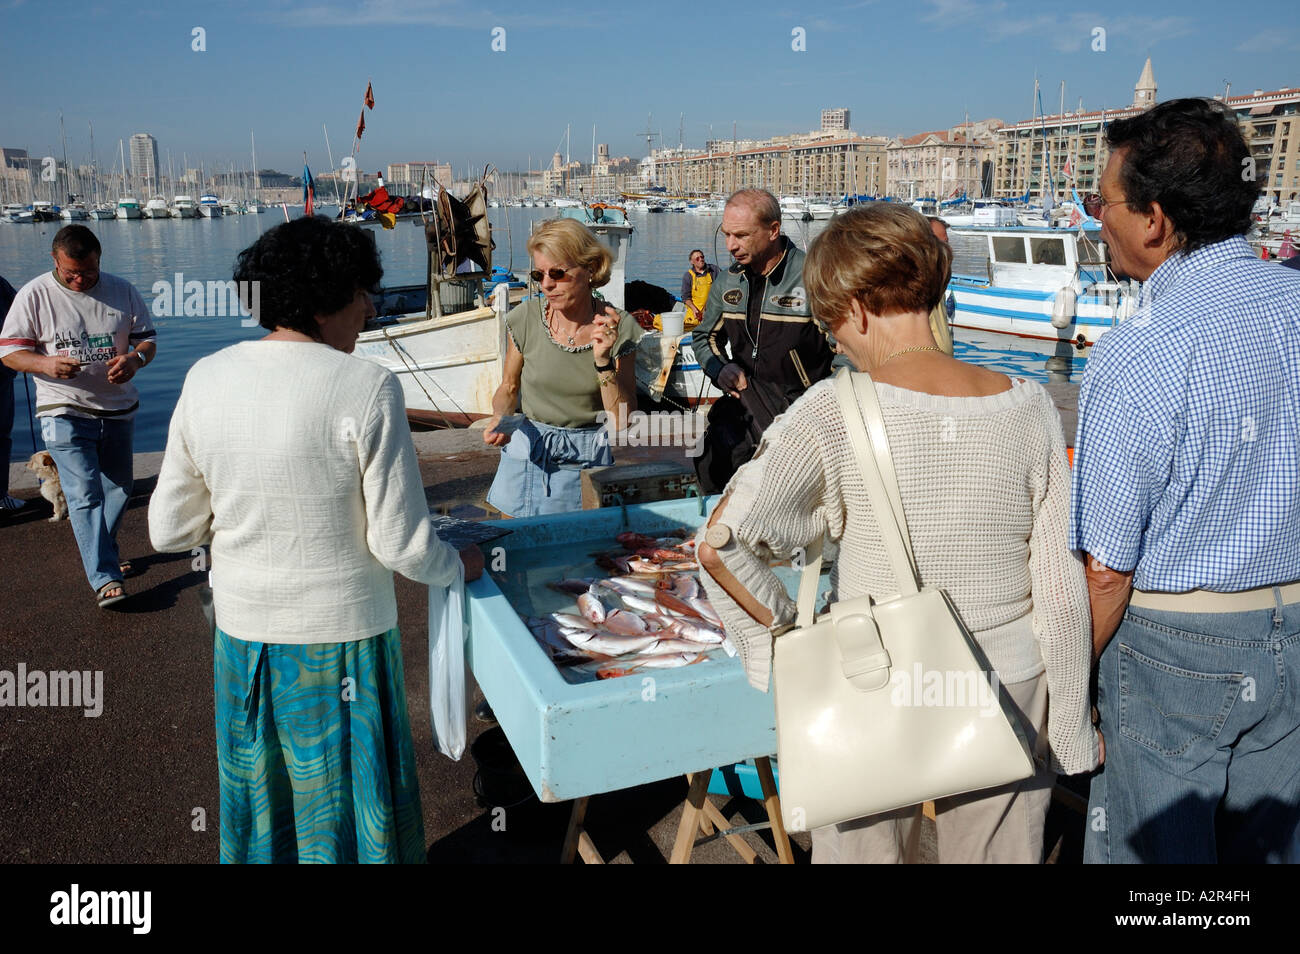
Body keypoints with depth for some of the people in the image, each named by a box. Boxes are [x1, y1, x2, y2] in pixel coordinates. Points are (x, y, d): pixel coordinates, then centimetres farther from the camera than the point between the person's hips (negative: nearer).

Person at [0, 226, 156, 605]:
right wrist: (47, 364, -24)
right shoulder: (34, 295, -5)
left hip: (118, 409, 4)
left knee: (118, 489, 14)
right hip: (65, 413, -4)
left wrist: (135, 358, -16)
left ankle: (103, 555, 34)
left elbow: (147, 339, 8)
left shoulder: (122, 291, 3)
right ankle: (104, 578, -10)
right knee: (85, 495, -11)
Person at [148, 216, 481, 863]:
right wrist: (457, 567, 3)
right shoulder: (367, 388, -19)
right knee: (348, 797, 17)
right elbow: (402, 544, -17)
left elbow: (170, 531, 1)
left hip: (241, 631, 5)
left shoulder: (204, 380, -5)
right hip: (341, 635, -4)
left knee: (261, 797, 25)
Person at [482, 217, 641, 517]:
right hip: (527, 457, 1)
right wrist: (499, 419, -12)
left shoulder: (619, 328, -11)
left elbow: (622, 422, -12)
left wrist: (604, 361, -23)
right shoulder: (526, 318, -8)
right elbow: (509, 388, 9)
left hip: (589, 462, -1)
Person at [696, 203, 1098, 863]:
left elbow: (720, 544, -19)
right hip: (1010, 683, 3)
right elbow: (1062, 585, -5)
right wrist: (1071, 724, 6)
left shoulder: (836, 412, -16)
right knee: (998, 854, 22)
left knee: (862, 850, 19)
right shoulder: (1028, 407, -8)